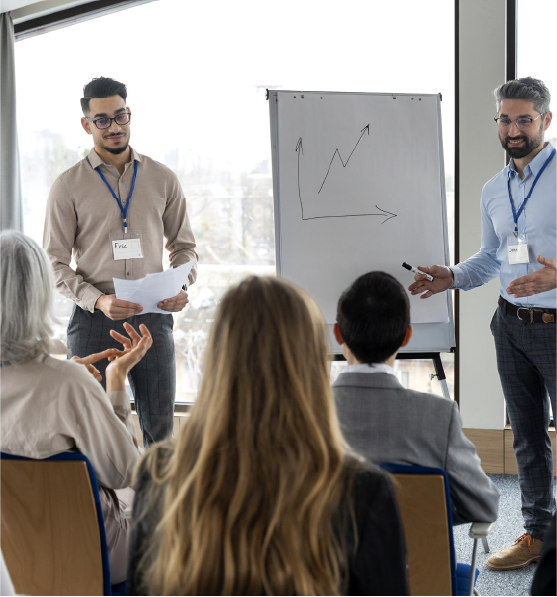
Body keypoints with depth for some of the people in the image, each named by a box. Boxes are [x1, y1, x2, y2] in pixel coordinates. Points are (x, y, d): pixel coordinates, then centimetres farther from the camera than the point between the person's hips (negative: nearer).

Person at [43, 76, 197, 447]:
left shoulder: (163, 180, 9)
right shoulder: (68, 186, 2)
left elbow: (184, 244, 15)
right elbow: (55, 262, 0)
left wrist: (182, 287, -6)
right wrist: (97, 300, -16)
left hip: (153, 317, 2)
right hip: (94, 320, -1)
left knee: (160, 429, 4)